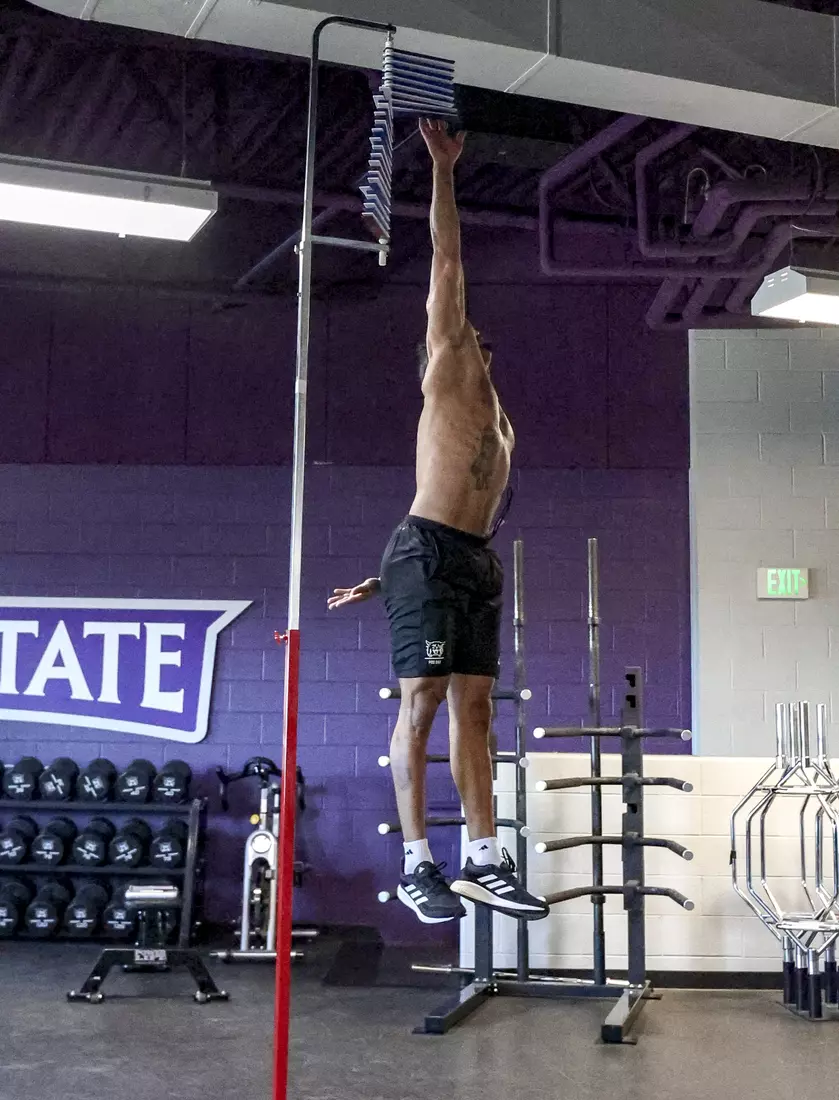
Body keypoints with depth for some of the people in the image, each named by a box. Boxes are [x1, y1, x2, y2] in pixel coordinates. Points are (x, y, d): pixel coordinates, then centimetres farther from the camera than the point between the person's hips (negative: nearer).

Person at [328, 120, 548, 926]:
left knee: (474, 708, 4)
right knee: (421, 705, -7)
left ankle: (484, 859, 7)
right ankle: (417, 865, -5)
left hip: (475, 561, 7)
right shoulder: (444, 377, 7)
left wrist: (384, 580, 20)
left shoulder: (498, 422, 25)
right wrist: (444, 172, 3)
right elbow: (447, 268, 2)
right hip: (427, 555, -7)